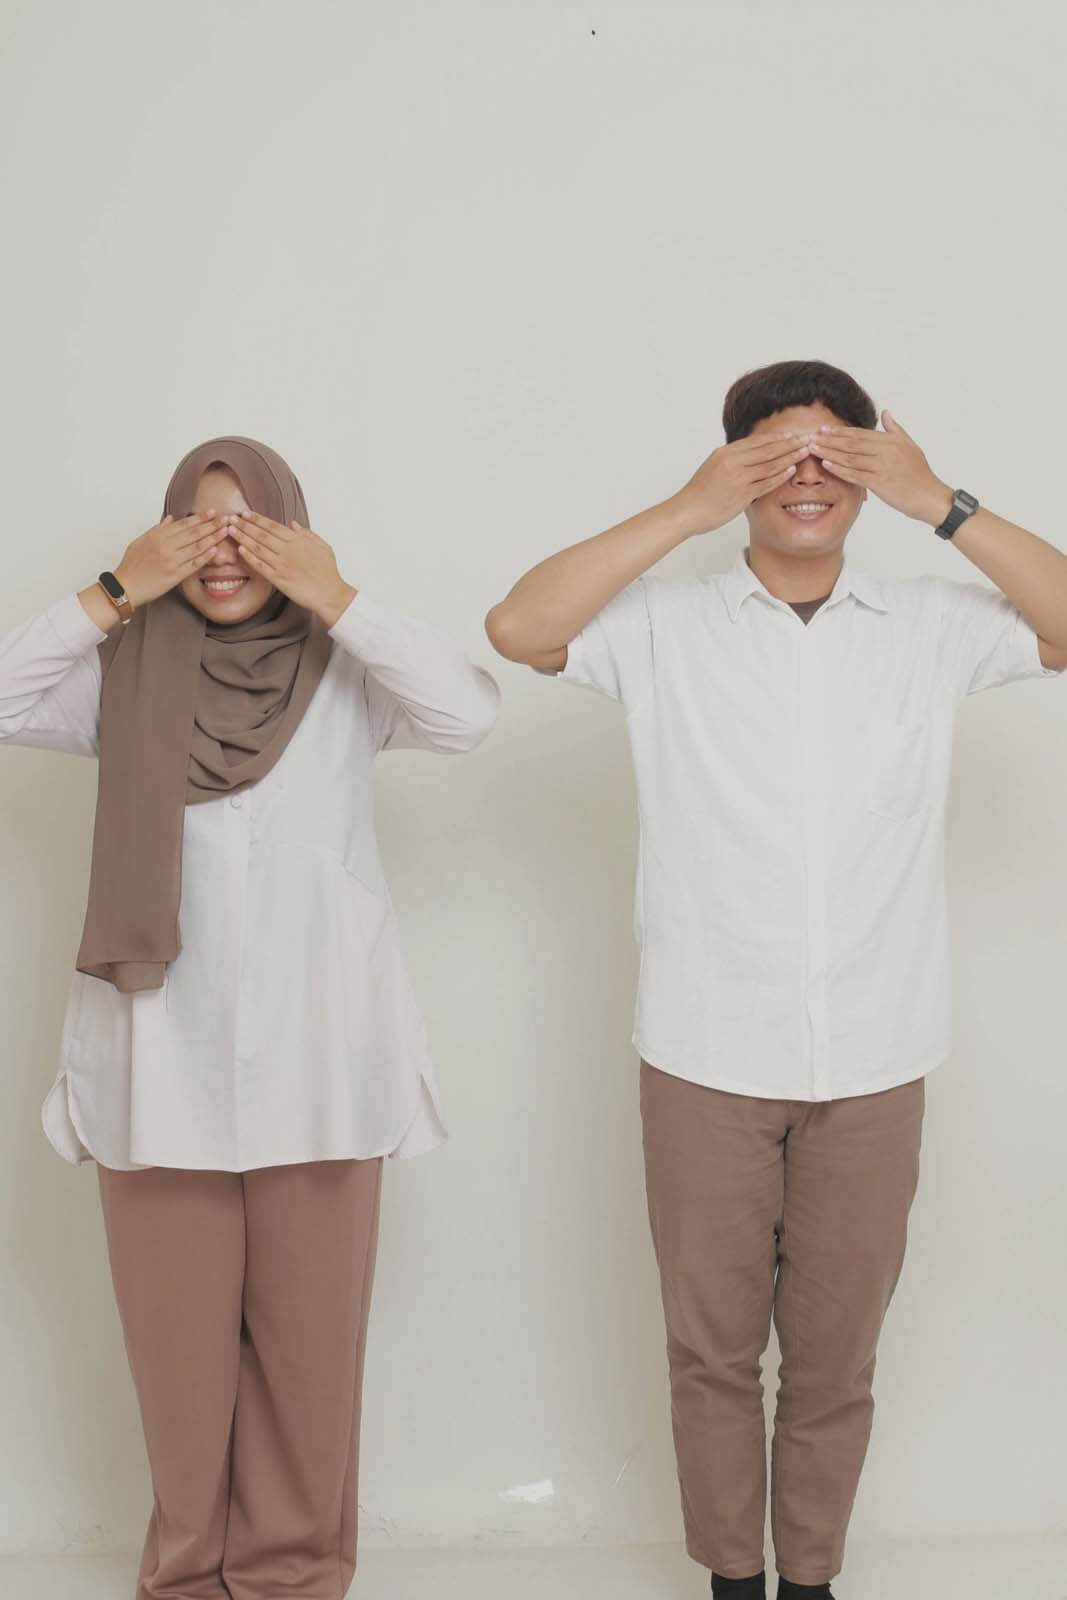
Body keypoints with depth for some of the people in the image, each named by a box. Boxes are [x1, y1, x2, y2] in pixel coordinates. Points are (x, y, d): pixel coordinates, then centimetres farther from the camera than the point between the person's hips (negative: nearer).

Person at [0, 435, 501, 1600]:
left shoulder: (344, 673, 2)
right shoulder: (119, 676, 5)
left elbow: (471, 712, -14)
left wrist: (336, 599, -14)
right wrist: (114, 593, -10)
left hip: (317, 1057, 0)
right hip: (161, 1055, 1)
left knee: (310, 1329, 7)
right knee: (176, 1331, 8)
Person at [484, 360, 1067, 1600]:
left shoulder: (931, 627, 4)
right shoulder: (666, 626, -1)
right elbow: (516, 628, -15)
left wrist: (942, 505, -12)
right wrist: (686, 511, -15)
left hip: (874, 1067, 1)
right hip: (705, 1062, -1)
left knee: (836, 1356, 13)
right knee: (712, 1349, 12)